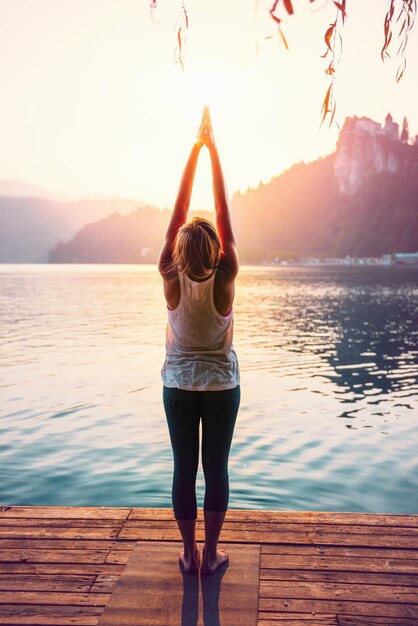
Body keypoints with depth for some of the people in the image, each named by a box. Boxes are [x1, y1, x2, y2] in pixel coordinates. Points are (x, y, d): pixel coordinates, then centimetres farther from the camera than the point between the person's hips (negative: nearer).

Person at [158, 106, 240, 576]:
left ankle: (190, 553, 22)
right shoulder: (224, 280, -17)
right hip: (221, 386, -1)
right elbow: (225, 216, -14)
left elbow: (178, 213, -11)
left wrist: (195, 146, -6)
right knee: (216, 468, 10)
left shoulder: (171, 279, -14)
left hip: (179, 386, 1)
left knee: (184, 468, 10)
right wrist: (214, 150, -9)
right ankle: (210, 554, 21)